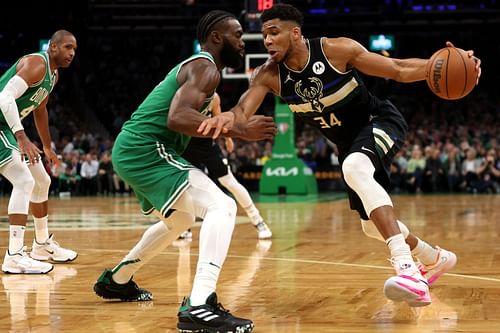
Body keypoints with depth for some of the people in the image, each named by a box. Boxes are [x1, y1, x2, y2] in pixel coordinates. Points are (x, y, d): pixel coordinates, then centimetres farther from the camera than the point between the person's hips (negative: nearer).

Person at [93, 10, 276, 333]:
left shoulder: (196, 66, 21)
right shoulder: (206, 67, -11)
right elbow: (177, 118, -27)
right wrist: (239, 130, -28)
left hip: (132, 151, 11)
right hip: (146, 150, -11)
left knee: (182, 218, 32)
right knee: (222, 207, -21)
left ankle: (116, 280, 44)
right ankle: (199, 306, -34)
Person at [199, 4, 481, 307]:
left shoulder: (336, 50, -24)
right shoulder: (269, 75, -13)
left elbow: (399, 70, -18)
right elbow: (242, 111, -24)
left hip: (381, 122, -7)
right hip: (350, 142, 7)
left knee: (355, 168, -39)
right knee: (374, 225, 12)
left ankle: (407, 268, -48)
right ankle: (436, 259, 43)